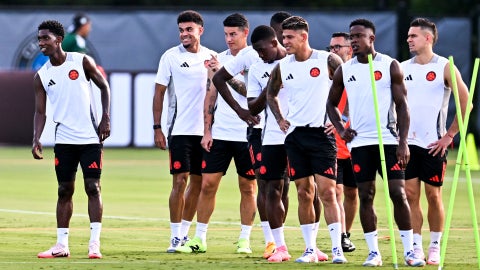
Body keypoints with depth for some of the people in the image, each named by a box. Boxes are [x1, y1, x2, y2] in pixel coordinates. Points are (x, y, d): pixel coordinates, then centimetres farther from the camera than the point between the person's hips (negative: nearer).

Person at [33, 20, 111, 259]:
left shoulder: (82, 62, -2)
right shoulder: (41, 76, 4)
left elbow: (104, 87, 6)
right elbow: (40, 112, 3)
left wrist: (106, 118, -4)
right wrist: (36, 139, -12)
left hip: (90, 138, -3)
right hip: (64, 140, 3)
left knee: (93, 187, -6)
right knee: (64, 190, 5)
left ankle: (94, 243, -6)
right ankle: (61, 244, 9)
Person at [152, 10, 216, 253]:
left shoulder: (211, 57, 6)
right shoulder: (170, 57, -3)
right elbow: (159, 93, -1)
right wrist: (157, 128, -6)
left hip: (205, 130, 4)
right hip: (180, 130, -4)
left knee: (198, 182, 6)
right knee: (180, 181, -8)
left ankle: (185, 232, 17)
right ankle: (175, 236, -3)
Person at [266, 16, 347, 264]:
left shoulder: (327, 61, -6)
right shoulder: (282, 67, 7)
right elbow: (271, 93, 24)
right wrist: (279, 119, 13)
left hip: (321, 133, -4)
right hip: (295, 134, 4)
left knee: (327, 192, -9)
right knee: (304, 194, 6)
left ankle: (337, 249, -7)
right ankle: (310, 249, 12)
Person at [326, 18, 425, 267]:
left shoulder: (390, 66, -1)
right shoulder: (344, 70, 7)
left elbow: (402, 105, -2)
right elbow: (332, 103, 20)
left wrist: (403, 142, -10)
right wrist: (340, 129, 3)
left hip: (389, 140, -3)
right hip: (360, 142, 3)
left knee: (398, 194, -6)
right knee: (365, 197, 1)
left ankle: (409, 251, -1)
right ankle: (373, 252, 7)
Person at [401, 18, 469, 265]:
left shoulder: (444, 67, -5)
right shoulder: (402, 68, 8)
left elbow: (465, 103, -6)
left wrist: (449, 135, -8)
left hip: (434, 144, -4)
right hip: (407, 142, 4)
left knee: (433, 195, 1)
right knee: (410, 194, 0)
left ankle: (435, 248, 10)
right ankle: (416, 248, 4)